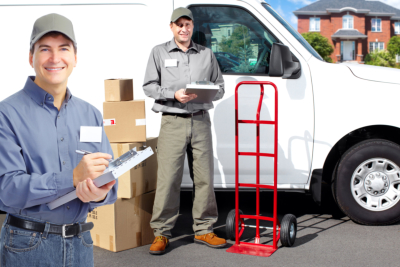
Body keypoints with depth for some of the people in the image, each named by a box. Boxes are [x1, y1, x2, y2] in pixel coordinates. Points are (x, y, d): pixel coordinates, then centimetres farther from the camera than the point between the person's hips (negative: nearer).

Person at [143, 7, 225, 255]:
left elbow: (220, 87, 15)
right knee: (168, 178, -7)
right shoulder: (160, 52, 9)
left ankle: (204, 230, 14)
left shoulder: (207, 54, 15)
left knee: (205, 177, 4)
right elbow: (149, 86, 4)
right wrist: (174, 94, -12)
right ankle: (161, 233, 2)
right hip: (173, 122, -3)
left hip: (201, 121, 3)